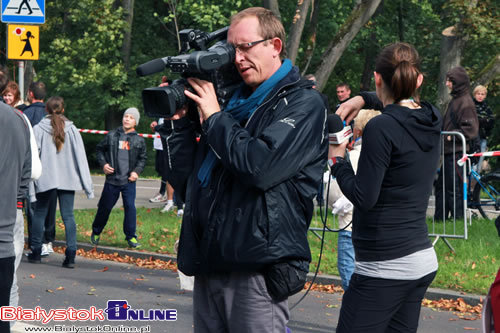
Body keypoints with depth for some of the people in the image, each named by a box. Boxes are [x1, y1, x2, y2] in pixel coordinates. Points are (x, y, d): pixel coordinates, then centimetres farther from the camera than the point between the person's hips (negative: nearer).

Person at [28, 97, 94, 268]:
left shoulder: (38, 129, -3)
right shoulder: (72, 130, 2)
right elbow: (81, 157, 2)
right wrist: (87, 185, 5)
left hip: (45, 179, -1)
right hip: (68, 179, 1)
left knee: (39, 213, 13)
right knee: (68, 216, 2)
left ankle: (36, 252, 16)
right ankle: (70, 255, -8)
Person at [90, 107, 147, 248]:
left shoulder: (139, 140, 4)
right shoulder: (111, 136, 3)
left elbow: (142, 159, 12)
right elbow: (100, 149, 14)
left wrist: (137, 171, -3)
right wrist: (103, 164, -1)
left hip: (129, 181, 0)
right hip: (112, 180, 0)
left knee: (130, 207, -8)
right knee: (105, 207, 9)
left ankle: (131, 236, 3)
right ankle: (96, 232, 28)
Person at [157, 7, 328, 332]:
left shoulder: (303, 103, -2)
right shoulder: (233, 103, 18)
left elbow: (261, 167, -19)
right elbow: (185, 183, 17)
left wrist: (214, 118, -8)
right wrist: (179, 121, 7)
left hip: (257, 268, -7)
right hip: (208, 267, 7)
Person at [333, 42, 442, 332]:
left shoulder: (381, 128, -15)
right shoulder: (432, 120, 8)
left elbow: (363, 197, -16)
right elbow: (406, 107, 33)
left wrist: (337, 159, -3)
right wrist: (364, 99, 20)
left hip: (385, 267, -8)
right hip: (423, 261, 8)